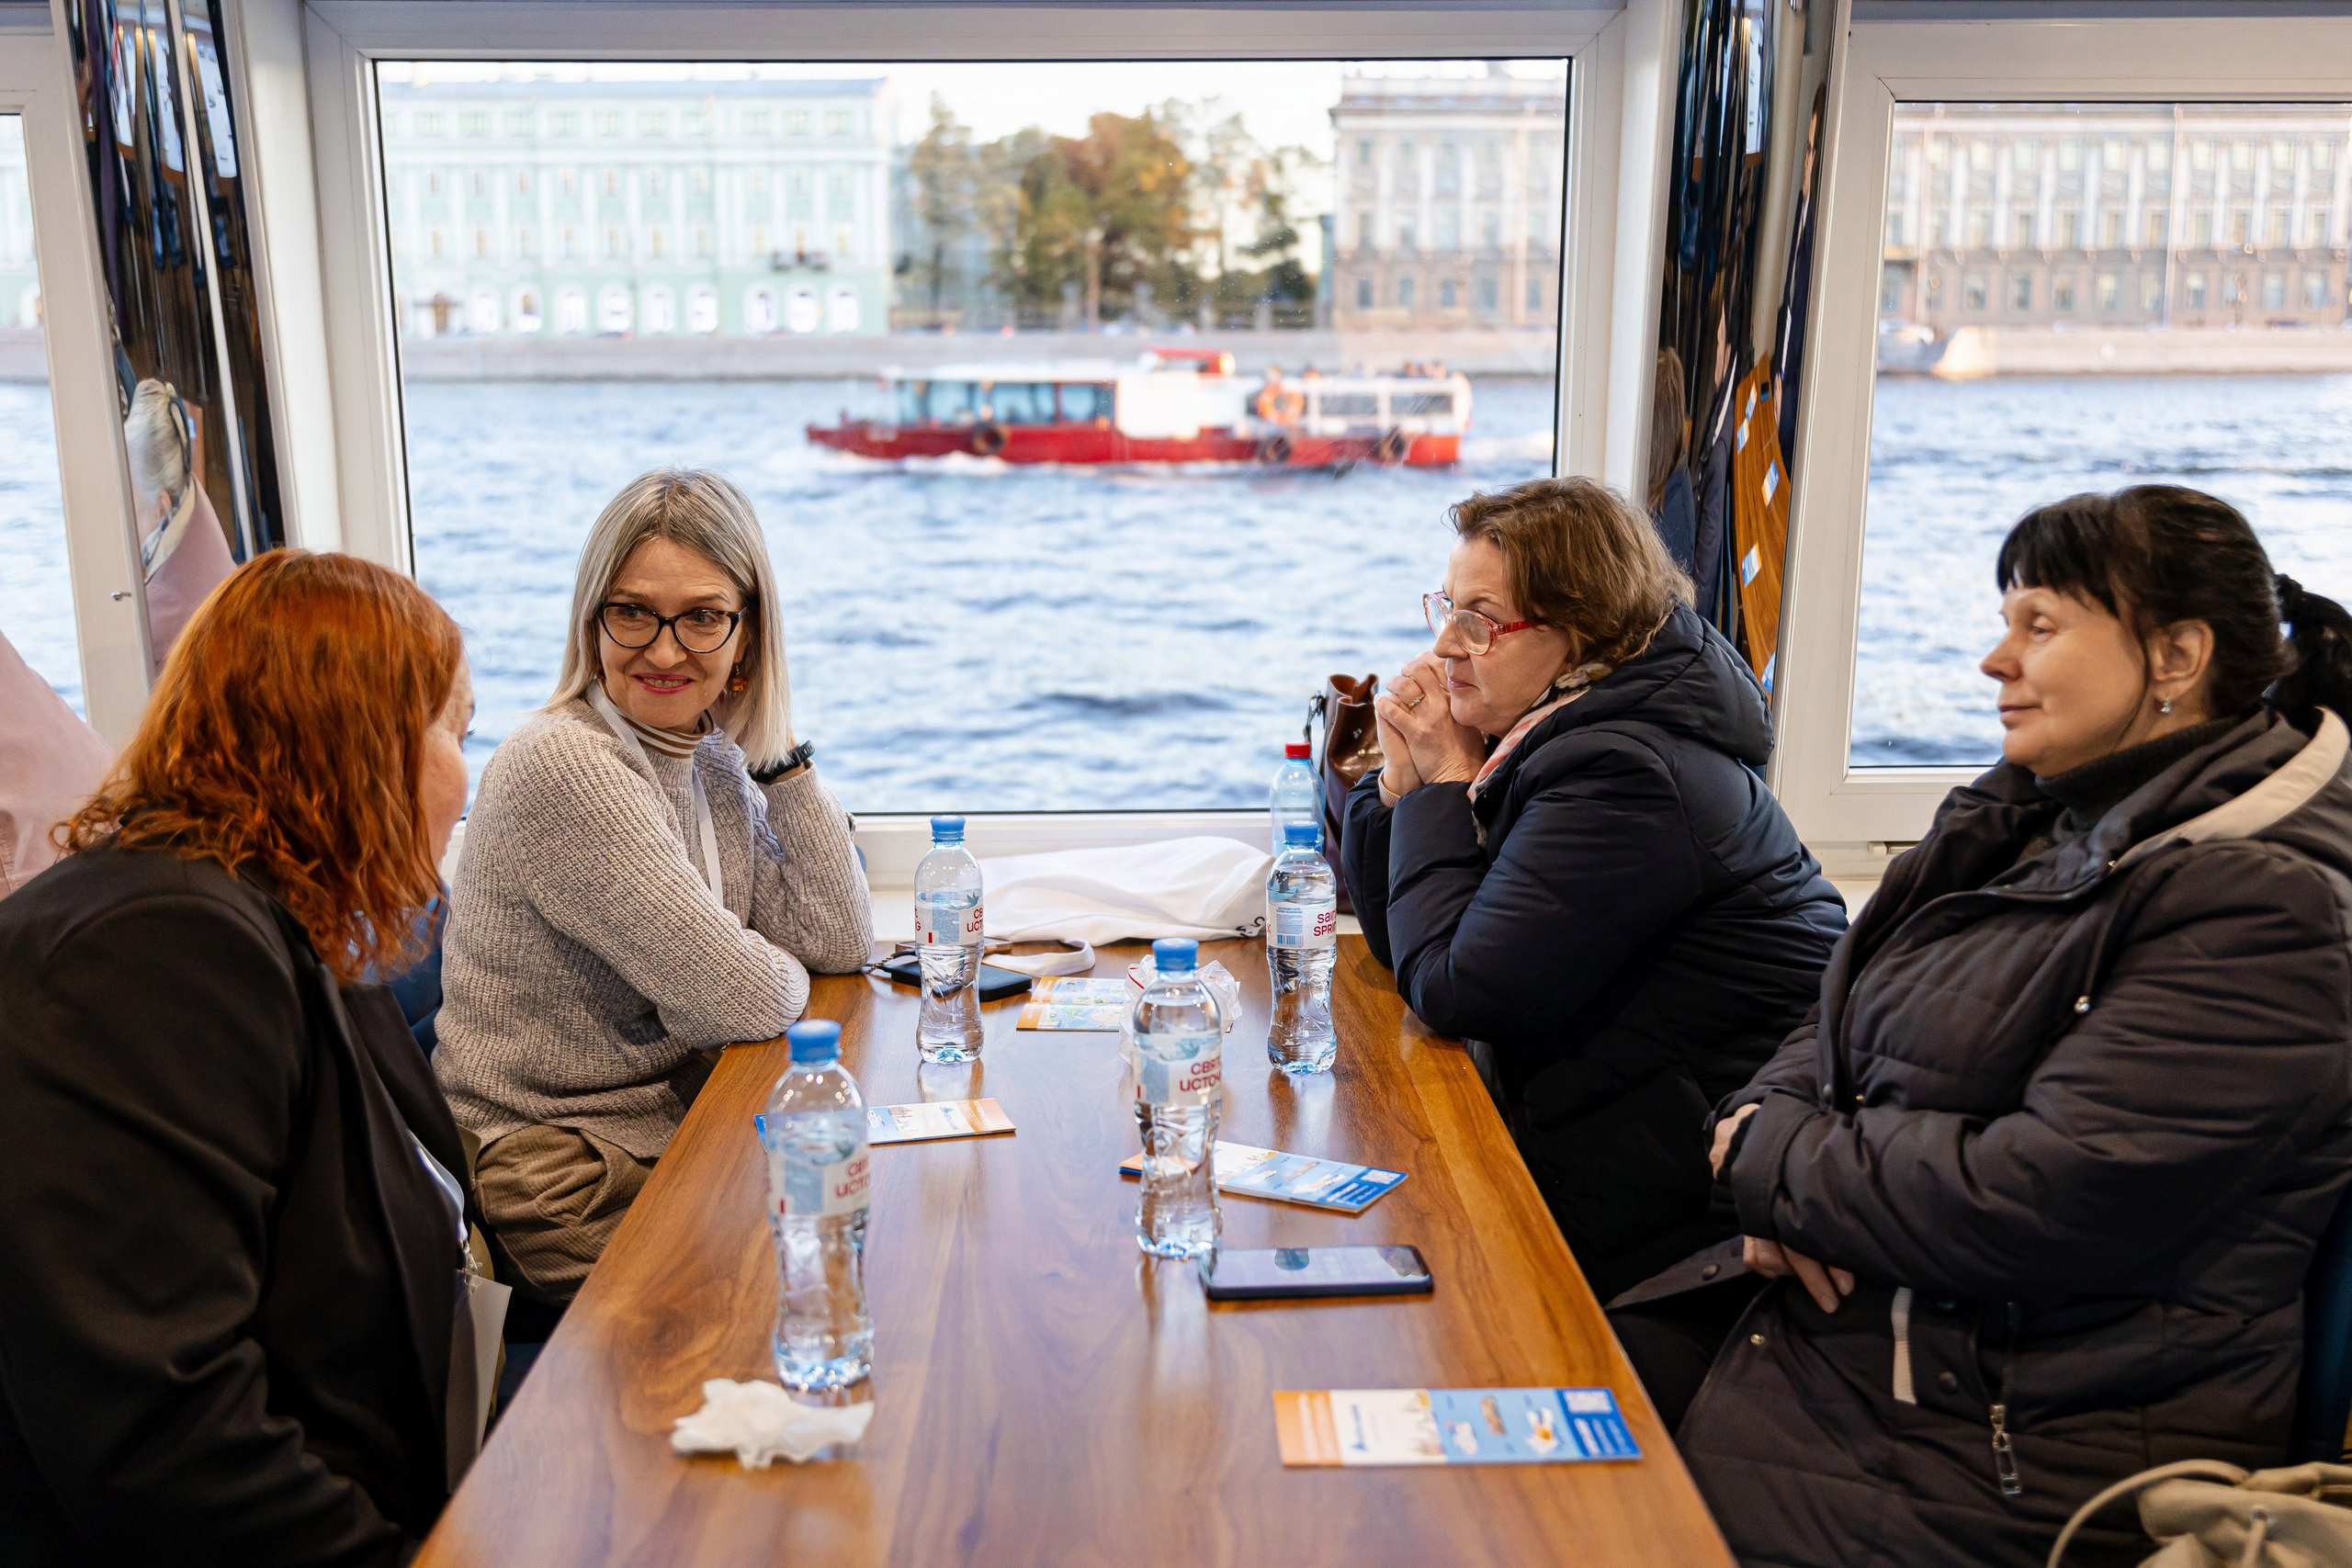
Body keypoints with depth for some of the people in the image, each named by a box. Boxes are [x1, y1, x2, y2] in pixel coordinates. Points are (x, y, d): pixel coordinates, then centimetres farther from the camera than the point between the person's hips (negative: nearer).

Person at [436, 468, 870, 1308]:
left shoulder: (714, 761, 5)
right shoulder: (562, 766, -21)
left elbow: (841, 942, -1)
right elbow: (741, 1001, -22)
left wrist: (780, 752, -3)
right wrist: (773, 970, 1)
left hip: (679, 1129, 8)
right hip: (564, 1180, -7)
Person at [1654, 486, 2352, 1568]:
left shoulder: (2265, 909, -17)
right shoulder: (2037, 820, 10)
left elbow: (2035, 1207, -25)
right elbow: (1835, 1034, 13)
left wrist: (1766, 1158, -12)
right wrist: (1798, 1190, -8)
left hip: (2023, 1454, -8)